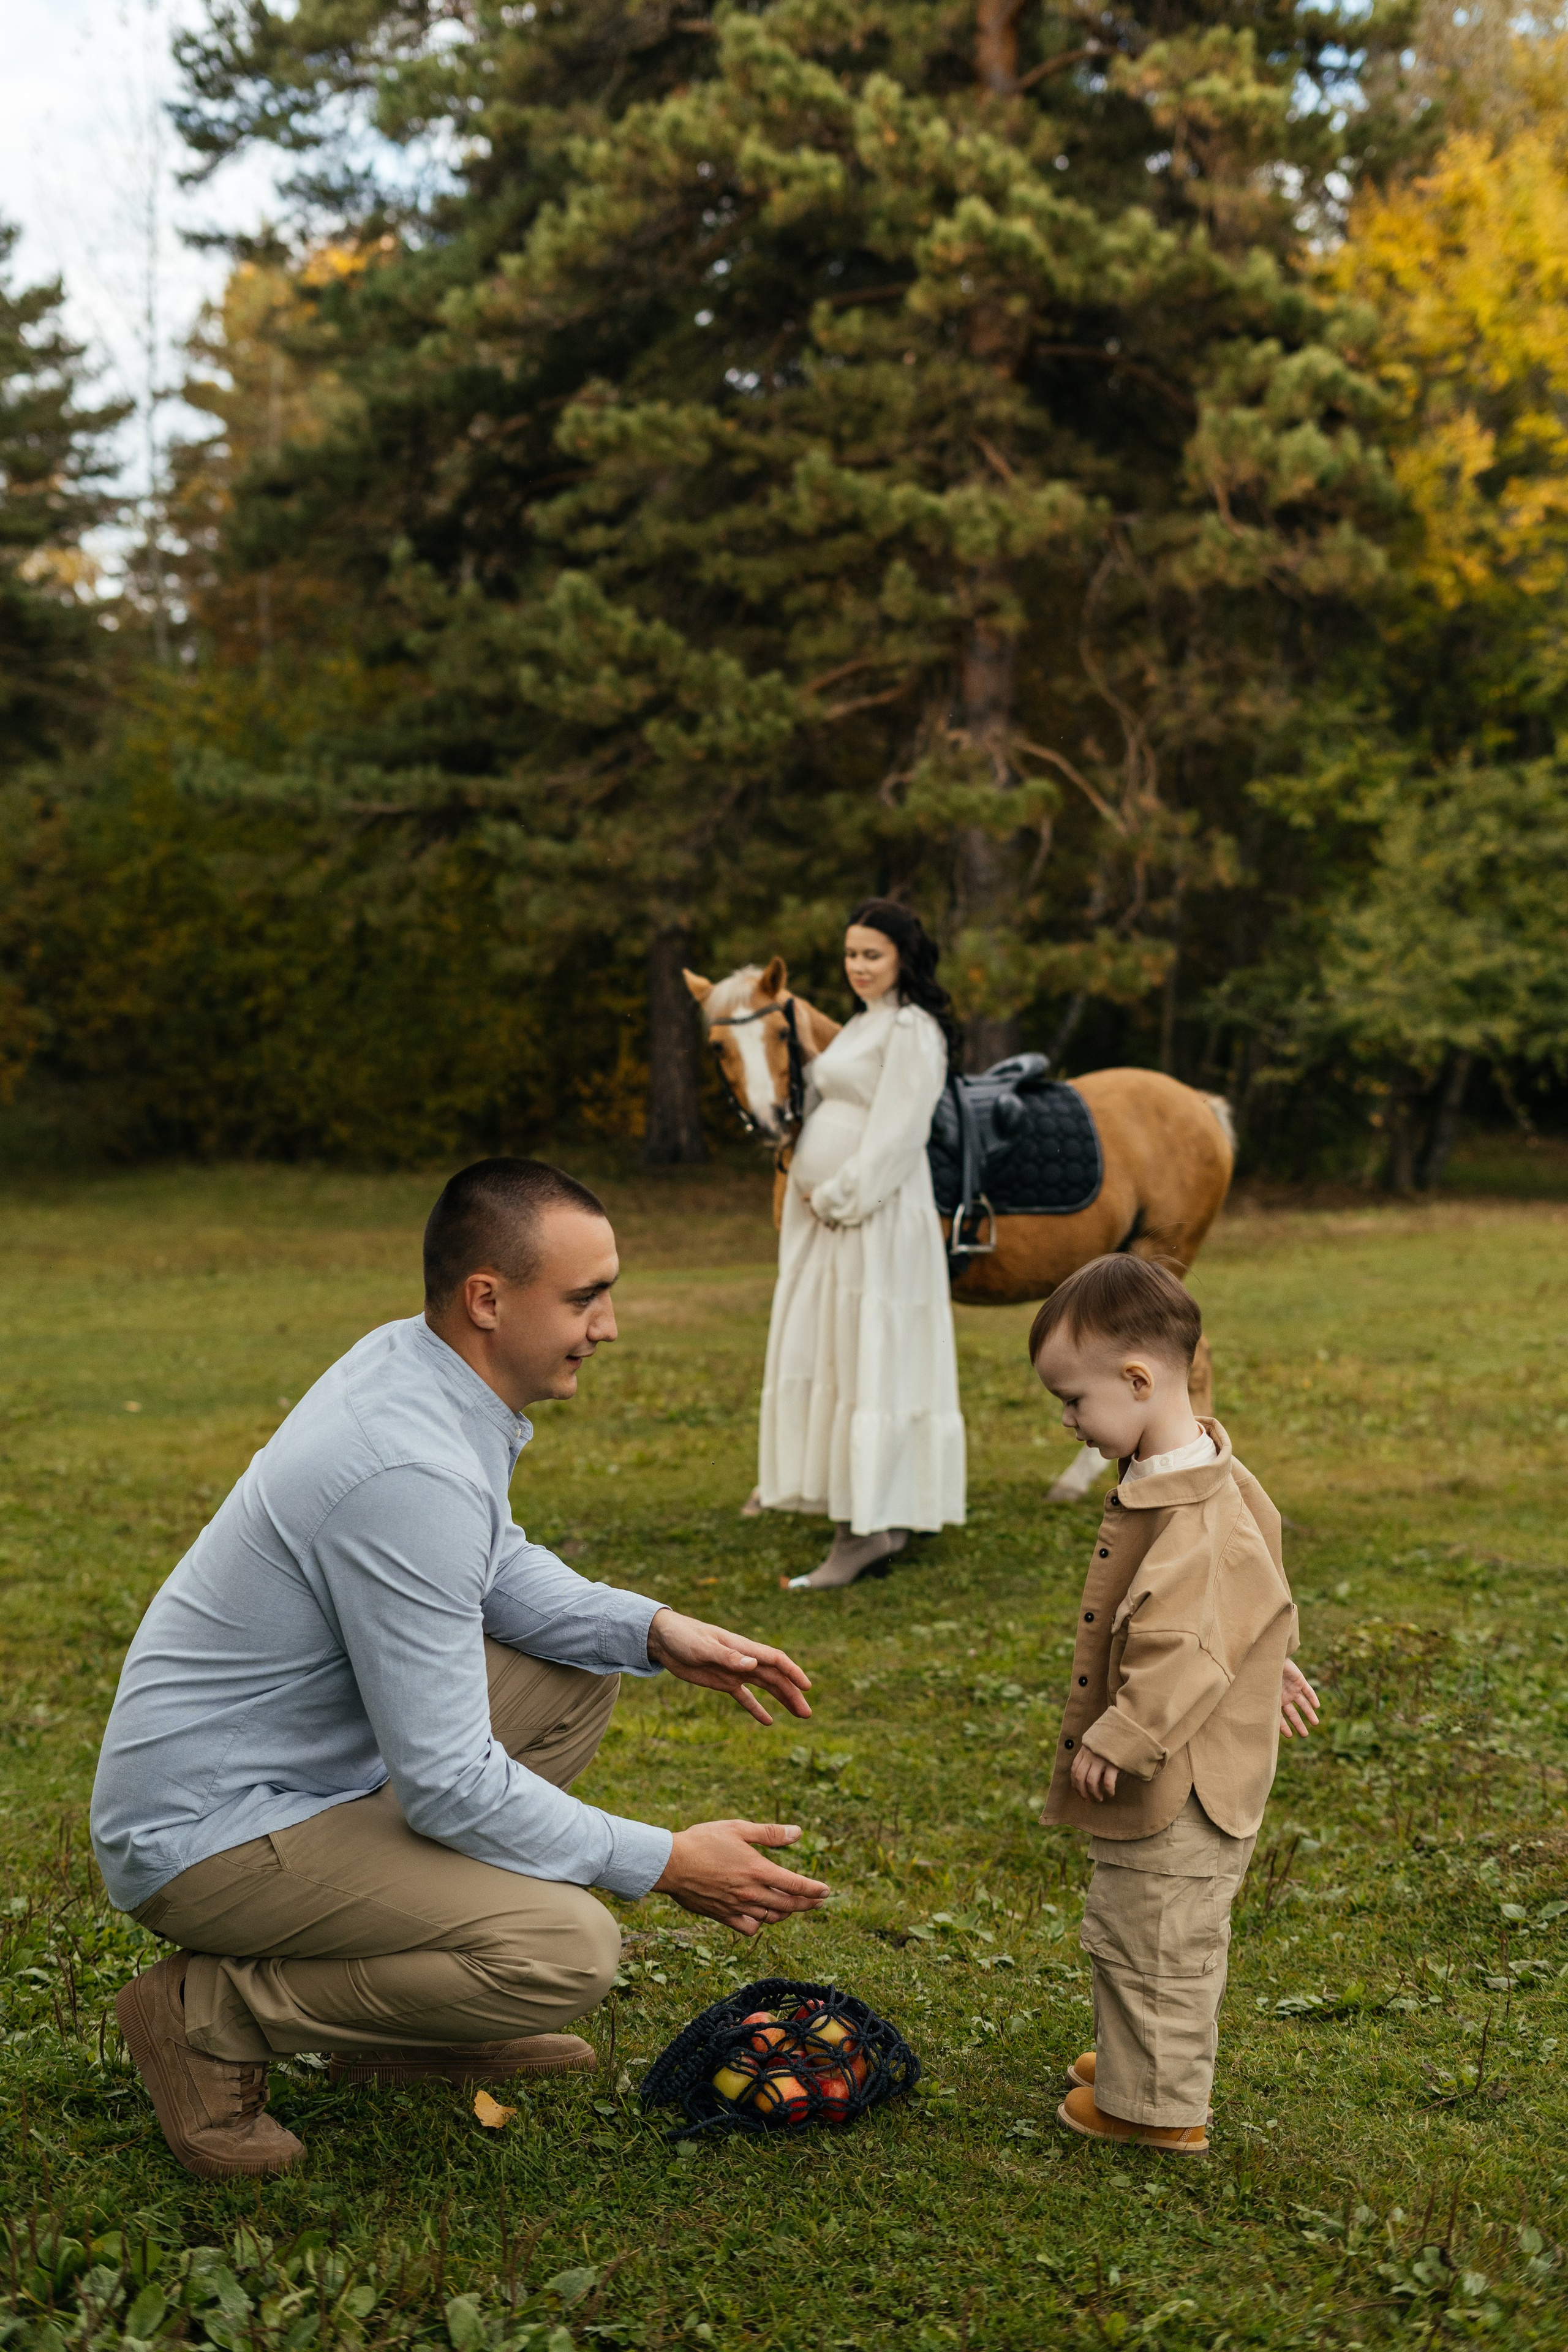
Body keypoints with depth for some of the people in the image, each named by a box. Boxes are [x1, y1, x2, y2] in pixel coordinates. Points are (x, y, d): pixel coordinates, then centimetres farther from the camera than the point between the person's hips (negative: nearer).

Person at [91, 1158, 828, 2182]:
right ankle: (210, 2015, -4)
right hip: (205, 1834, -10)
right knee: (568, 1951, -23)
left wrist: (654, 1631, 1)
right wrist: (665, 1863, -16)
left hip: (308, 1757, 10)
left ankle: (412, 2020, 16)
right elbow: (447, 1784, -26)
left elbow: (495, 1563, 17)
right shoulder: (413, 1473, -29)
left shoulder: (410, 1360, 0)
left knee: (579, 1672, 13)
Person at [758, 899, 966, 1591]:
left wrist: (840, 1198, -16)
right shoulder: (863, 1023, 19)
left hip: (874, 1216, -10)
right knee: (826, 1360, 12)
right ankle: (883, 1523, 20)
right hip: (828, 1215, 10)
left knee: (868, 1363, -9)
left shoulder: (912, 1029, -11)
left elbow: (895, 1134, -18)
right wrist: (815, 1198, 9)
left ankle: (863, 1533, -6)